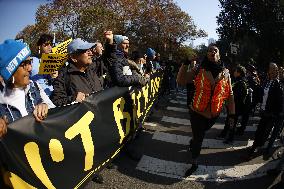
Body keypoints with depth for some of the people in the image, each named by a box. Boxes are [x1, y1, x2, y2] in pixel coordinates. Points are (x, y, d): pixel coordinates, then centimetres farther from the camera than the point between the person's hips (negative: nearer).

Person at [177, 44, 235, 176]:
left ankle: (192, 143, 57)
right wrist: (185, 64, -22)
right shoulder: (199, 70, -8)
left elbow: (229, 94, 0)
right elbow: (181, 81, -14)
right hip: (197, 112, -2)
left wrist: (231, 114, -1)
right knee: (198, 137, 7)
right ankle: (194, 163, 29)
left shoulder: (226, 73, -3)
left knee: (199, 135, 24)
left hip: (214, 115, 3)